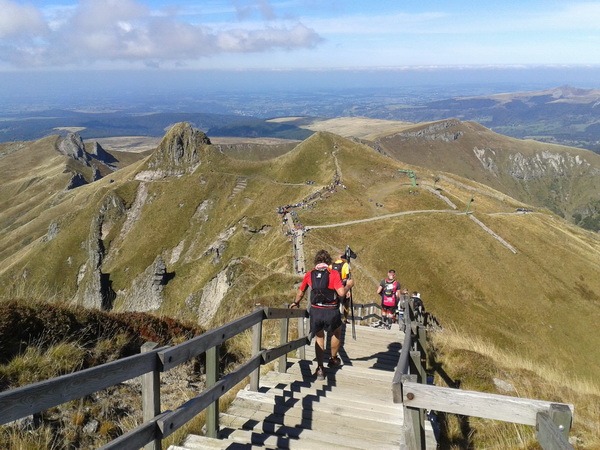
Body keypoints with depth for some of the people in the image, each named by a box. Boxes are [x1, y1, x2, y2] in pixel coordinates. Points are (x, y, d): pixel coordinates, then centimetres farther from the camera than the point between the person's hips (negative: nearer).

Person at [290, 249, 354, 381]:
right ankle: (333, 359, 42)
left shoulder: (309, 275, 2)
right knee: (337, 333, 28)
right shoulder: (334, 274, -9)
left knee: (319, 338, 19)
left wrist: (295, 303, 31)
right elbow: (341, 293, -18)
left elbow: (300, 293, 12)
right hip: (331, 311, -2)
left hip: (315, 311, 2)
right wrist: (349, 285, 3)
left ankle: (320, 369, 16)